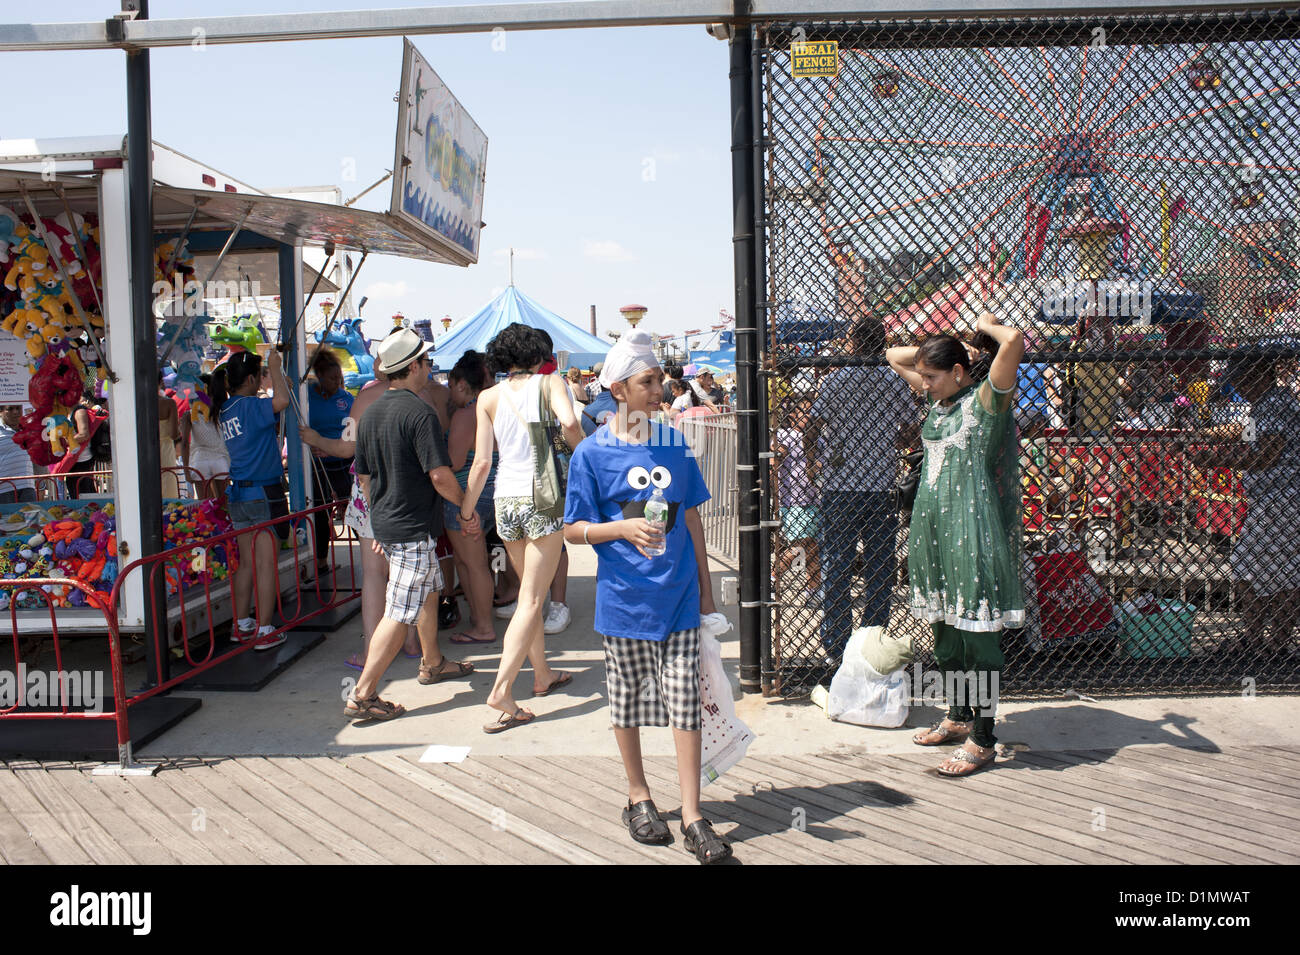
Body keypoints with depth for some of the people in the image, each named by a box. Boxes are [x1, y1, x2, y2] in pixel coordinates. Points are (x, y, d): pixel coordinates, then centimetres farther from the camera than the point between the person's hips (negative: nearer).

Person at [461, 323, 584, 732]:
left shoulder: (489, 397, 6)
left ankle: (542, 675, 30)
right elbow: (568, 422, -21)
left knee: (529, 593, 20)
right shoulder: (549, 382, -1)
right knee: (531, 600, -3)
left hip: (506, 500, 4)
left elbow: (482, 461, 2)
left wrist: (466, 508, 11)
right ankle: (502, 689, -11)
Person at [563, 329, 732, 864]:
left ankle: (692, 817, 10)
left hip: (680, 598, 2)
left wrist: (705, 590, 12)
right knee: (629, 704, 12)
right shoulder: (592, 453, -6)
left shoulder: (674, 445, 5)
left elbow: (692, 520, 11)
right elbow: (574, 531, -4)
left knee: (686, 704, 1)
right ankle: (638, 798, 31)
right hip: (625, 599, -2)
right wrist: (624, 528, -22)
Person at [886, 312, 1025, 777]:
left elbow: (1014, 340, -25)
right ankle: (958, 718, 32)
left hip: (971, 527, -8)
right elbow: (894, 356, 25)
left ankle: (982, 740, 5)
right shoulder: (938, 398, 12)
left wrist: (987, 324, -5)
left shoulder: (987, 398, -9)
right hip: (933, 524, 8)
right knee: (945, 628, 16)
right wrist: (935, 349, 12)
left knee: (976, 630, -3)